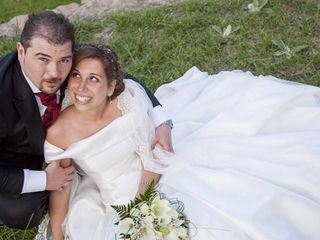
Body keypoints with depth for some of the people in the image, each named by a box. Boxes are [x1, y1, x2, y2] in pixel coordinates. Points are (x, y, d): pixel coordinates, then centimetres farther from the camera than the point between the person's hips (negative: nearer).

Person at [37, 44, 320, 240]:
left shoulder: (130, 99, -23)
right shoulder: (58, 132, -22)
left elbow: (154, 158, -12)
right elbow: (61, 187, -7)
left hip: (155, 182, 2)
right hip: (118, 200, -1)